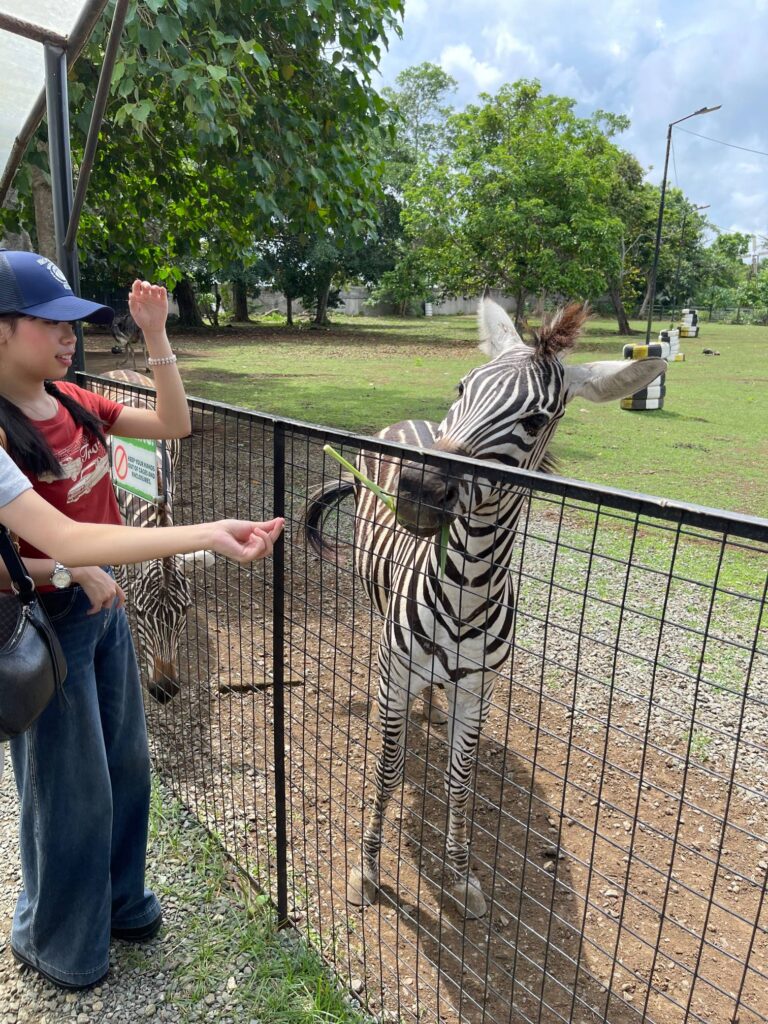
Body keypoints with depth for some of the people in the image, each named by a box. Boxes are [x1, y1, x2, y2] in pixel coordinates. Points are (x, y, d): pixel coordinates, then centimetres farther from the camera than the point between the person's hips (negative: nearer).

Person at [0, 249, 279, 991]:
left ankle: (117, 901, 46)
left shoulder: (73, 403, 0)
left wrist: (155, 336, -5)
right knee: (71, 789, 12)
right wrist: (70, 571, -25)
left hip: (106, 607, 7)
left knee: (125, 764, 21)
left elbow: (176, 425, 1)